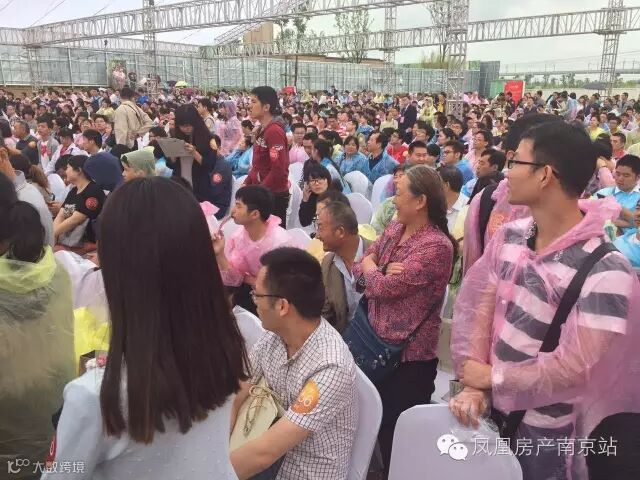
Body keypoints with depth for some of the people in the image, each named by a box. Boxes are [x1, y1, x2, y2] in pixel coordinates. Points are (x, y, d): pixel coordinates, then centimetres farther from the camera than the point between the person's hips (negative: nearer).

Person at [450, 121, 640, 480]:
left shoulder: (604, 271, -24)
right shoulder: (509, 236, -5)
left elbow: (573, 368, -24)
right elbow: (482, 310, -5)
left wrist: (491, 376, -13)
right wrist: (473, 387, -13)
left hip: (544, 429, -5)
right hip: (490, 407, 5)